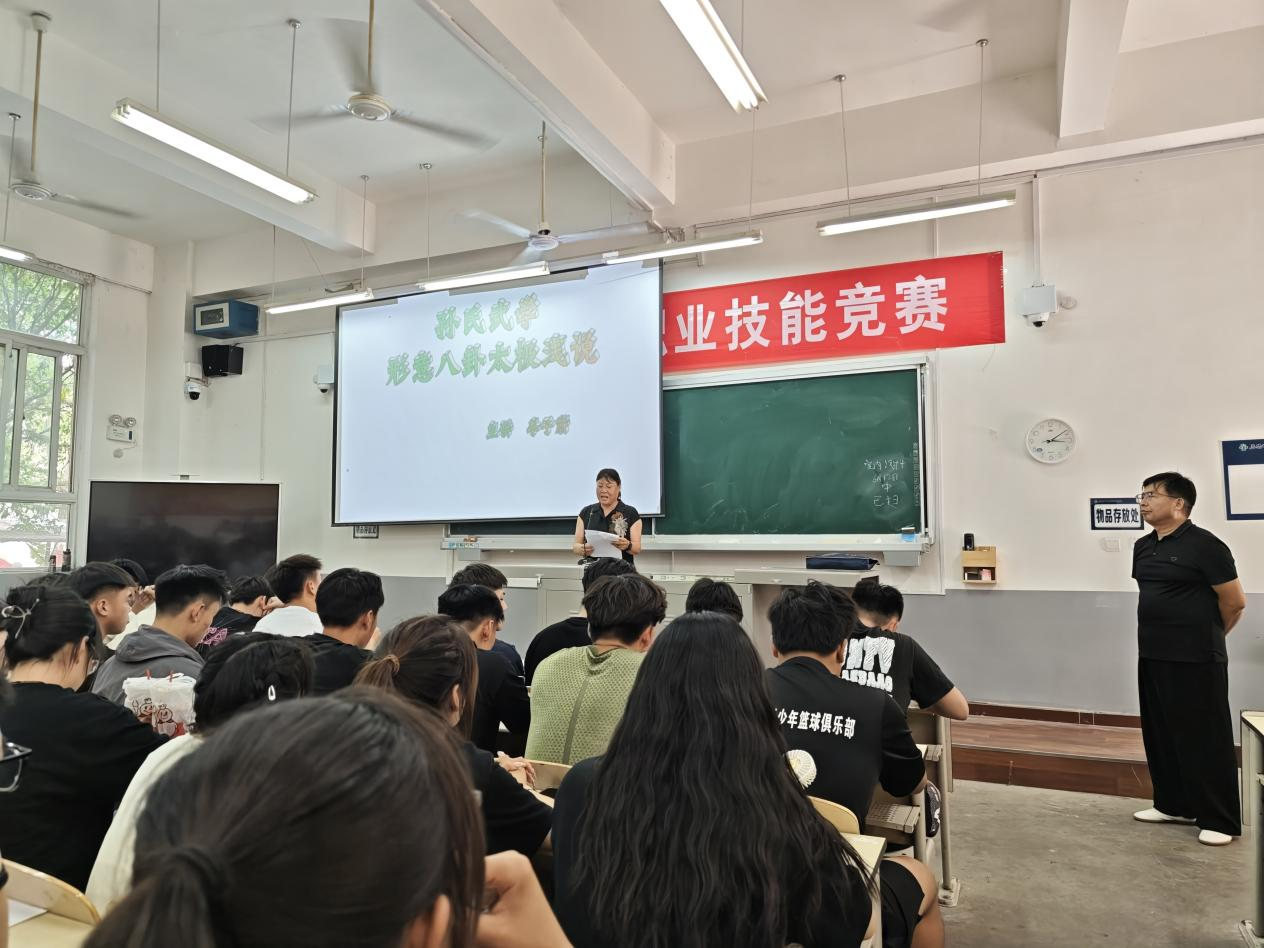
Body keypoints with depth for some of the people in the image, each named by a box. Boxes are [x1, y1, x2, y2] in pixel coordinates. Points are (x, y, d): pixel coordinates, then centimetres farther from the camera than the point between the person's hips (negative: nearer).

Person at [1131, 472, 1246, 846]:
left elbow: (1235, 602, -7)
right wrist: (1160, 634, 18)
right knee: (1160, 734, 14)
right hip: (1152, 657, 8)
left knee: (1206, 740, 2)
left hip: (1195, 660, -7)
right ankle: (1173, 804, 28)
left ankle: (1219, 820, 13)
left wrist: (1205, 636, 6)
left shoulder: (1204, 545, -13)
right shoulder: (1143, 547, 9)